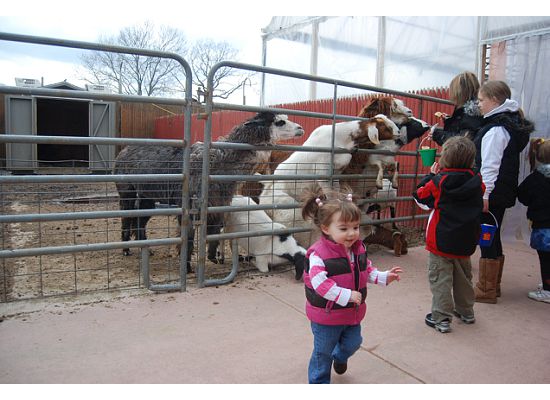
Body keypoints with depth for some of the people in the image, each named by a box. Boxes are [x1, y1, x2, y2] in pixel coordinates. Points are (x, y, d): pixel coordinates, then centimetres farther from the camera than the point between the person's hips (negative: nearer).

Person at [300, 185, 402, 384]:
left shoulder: (358, 248, -3)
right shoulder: (318, 254, -28)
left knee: (353, 343, 27)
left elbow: (367, 269, 12)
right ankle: (319, 381, 33)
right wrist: (346, 295, -33)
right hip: (326, 315, -7)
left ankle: (340, 357, 59)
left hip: (352, 312, 7)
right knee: (322, 353, 11)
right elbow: (319, 283, -32)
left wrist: (384, 277, -1)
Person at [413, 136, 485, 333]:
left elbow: (420, 197, -3)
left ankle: (441, 318, 6)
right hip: (466, 242, 6)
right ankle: (466, 311, 38)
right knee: (463, 277, 23)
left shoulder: (439, 181, -16)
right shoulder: (476, 182, -4)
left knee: (440, 279, 3)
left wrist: (431, 175, 5)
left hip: (441, 243, -5)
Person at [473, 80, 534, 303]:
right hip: (503, 193, 10)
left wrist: (484, 195, -20)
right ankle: (493, 285, 28)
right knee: (493, 238, 17)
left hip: (492, 194, -10)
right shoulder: (511, 122, 15)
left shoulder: (496, 129, -16)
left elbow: (490, 166, -21)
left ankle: (486, 290, 6)